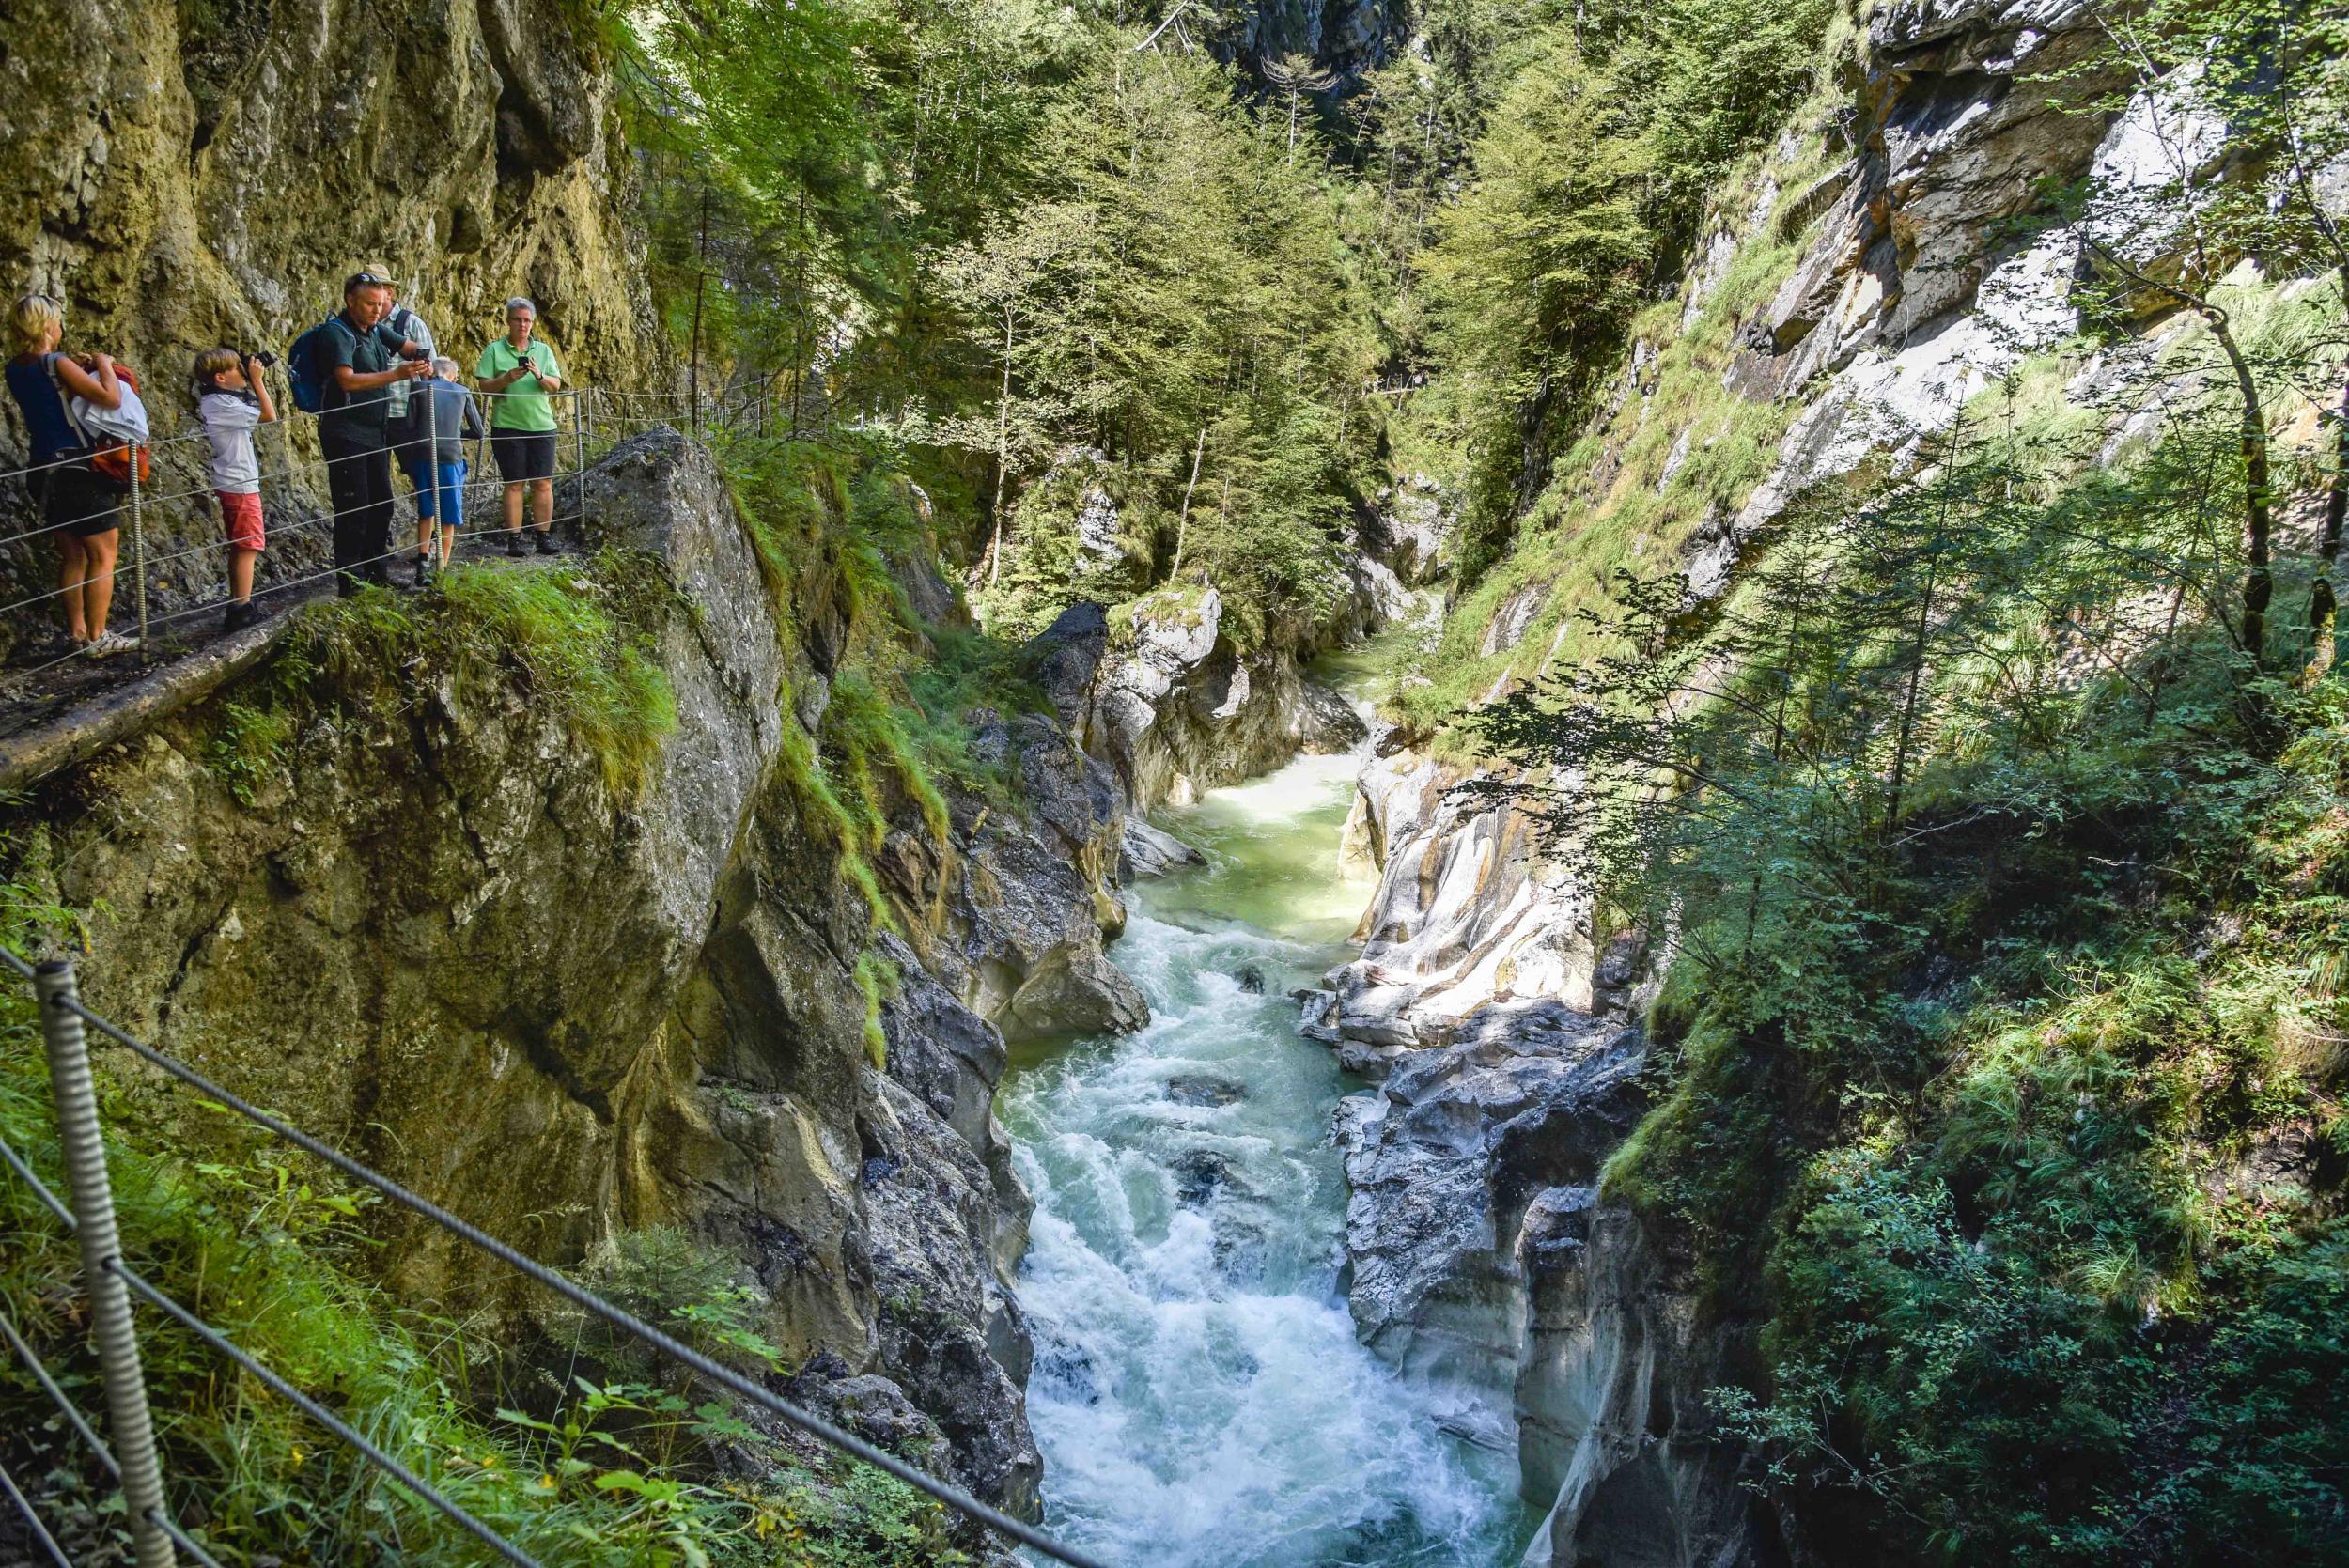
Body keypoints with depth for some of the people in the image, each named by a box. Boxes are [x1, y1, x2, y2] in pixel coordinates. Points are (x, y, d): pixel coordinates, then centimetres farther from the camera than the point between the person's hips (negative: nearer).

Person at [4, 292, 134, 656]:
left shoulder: (15, 368, 7)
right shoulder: (57, 364, -17)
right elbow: (111, 399, -23)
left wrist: (78, 369, 14)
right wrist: (102, 365, -6)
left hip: (45, 469, 8)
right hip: (77, 468, -8)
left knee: (73, 556, 17)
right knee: (102, 556, 0)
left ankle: (77, 631, 22)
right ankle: (96, 638, 1)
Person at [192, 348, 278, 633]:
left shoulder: (216, 401, 11)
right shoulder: (222, 405, -17)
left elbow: (254, 415, 21)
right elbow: (270, 416, -18)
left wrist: (252, 382, 12)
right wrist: (256, 380, -10)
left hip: (230, 485, 10)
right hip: (241, 485, -10)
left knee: (239, 548, 15)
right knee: (248, 548, -6)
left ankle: (237, 607, 20)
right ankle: (242, 610, -4)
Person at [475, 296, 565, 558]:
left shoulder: (543, 350, 12)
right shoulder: (494, 350, 5)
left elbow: (556, 385, 4)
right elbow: (485, 387, 0)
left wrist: (539, 375, -15)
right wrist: (507, 379, -17)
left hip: (541, 426, 2)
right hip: (507, 426, -2)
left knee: (543, 483, 0)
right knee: (514, 484, -1)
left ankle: (545, 537, 6)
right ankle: (514, 539, 3)